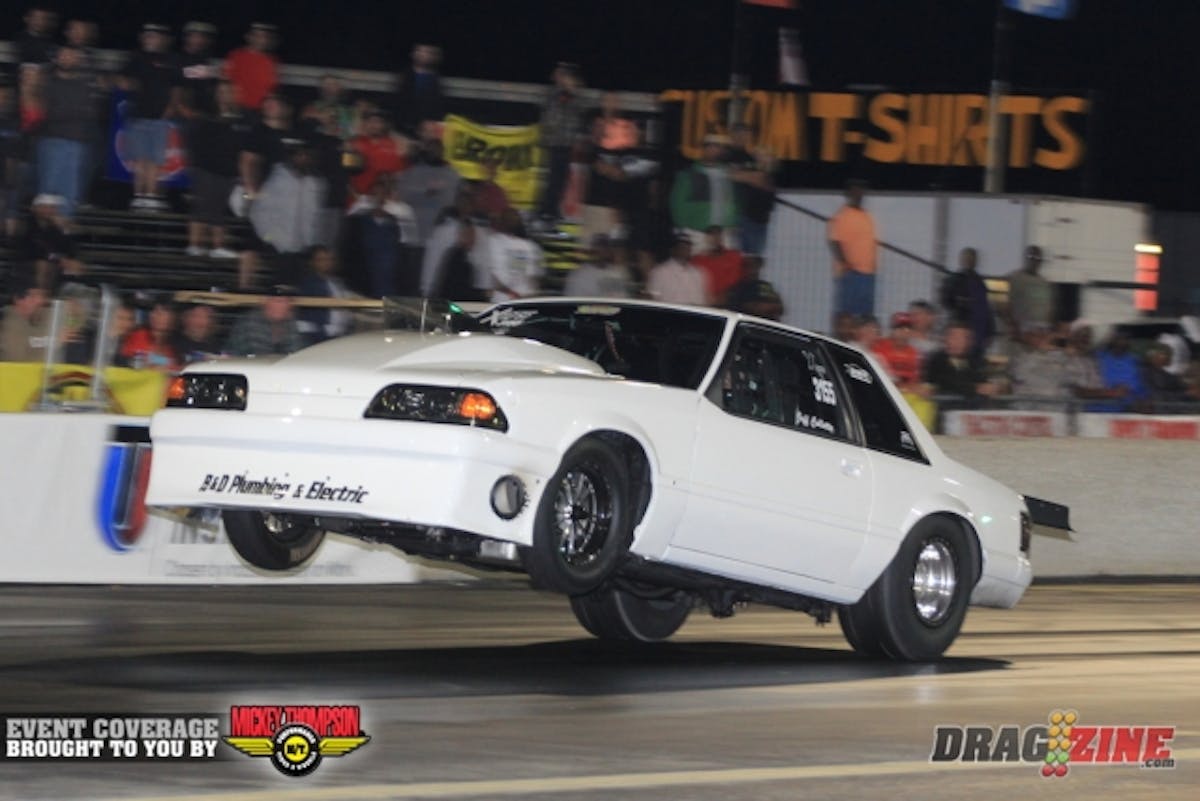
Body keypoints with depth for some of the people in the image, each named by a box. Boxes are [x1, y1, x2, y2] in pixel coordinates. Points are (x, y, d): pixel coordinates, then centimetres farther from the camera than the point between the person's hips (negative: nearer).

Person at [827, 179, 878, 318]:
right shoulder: (841, 216, -6)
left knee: (866, 312, 6)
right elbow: (835, 243, -13)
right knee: (846, 312, -8)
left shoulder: (867, 217, 15)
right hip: (849, 272, -7)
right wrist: (844, 262, -23)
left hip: (868, 273, 7)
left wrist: (874, 263, 13)